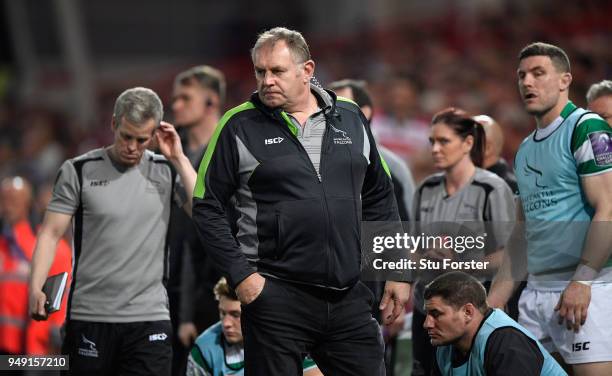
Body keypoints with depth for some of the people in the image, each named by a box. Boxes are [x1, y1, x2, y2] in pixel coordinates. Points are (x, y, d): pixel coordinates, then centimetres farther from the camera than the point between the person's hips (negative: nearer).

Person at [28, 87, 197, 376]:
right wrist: (36, 288, -13)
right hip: (89, 316, -1)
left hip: (149, 317, 1)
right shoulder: (79, 171, 3)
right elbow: (51, 233, 1)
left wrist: (178, 159, -4)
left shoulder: (166, 171, 8)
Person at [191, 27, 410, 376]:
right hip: (276, 296, -3)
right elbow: (207, 206, 0)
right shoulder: (240, 127, -1)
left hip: (349, 296, 3)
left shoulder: (351, 119, 10)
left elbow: (379, 198, 18)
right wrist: (240, 274, -8)